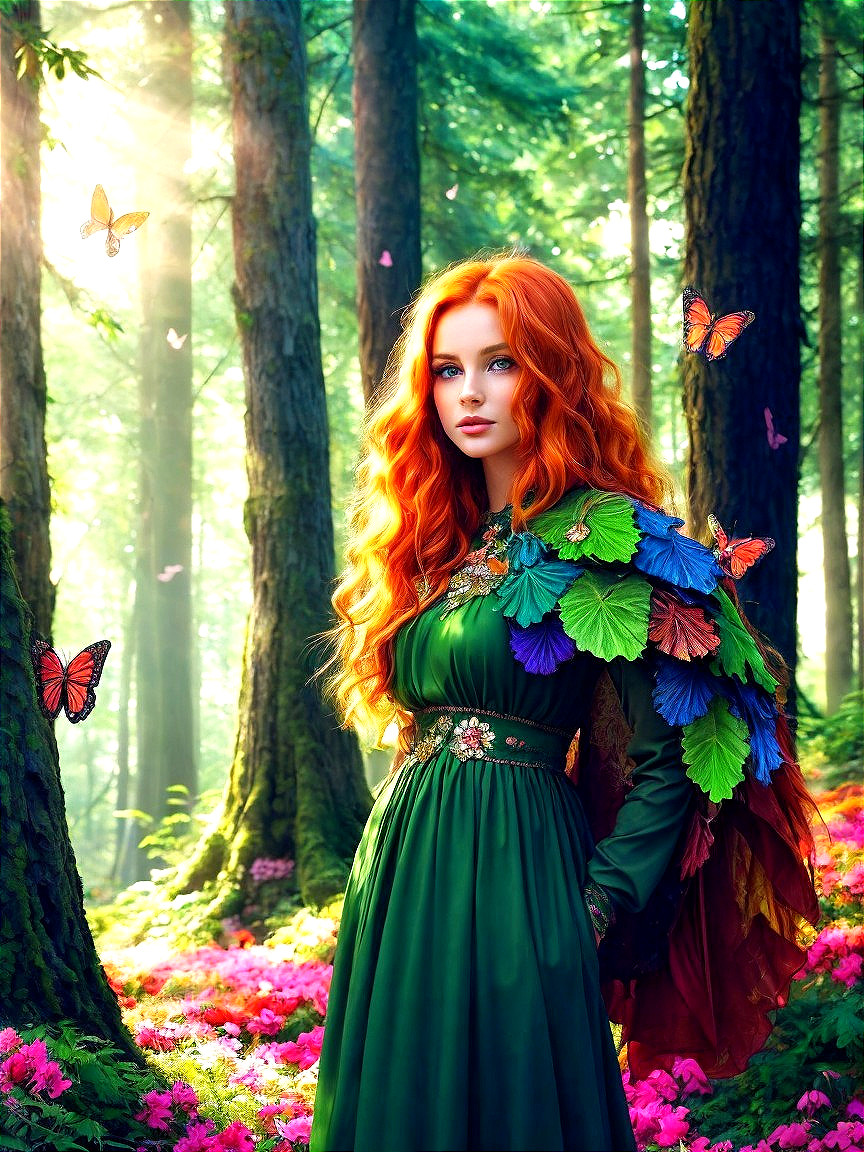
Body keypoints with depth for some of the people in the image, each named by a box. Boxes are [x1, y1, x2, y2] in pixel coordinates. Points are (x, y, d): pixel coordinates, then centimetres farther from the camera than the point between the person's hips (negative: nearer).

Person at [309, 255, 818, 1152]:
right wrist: (390, 878, 10)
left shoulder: (602, 541, -10)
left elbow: (668, 763, -11)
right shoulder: (437, 543, 12)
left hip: (513, 885, -7)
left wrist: (593, 916, -12)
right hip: (399, 875, 7)